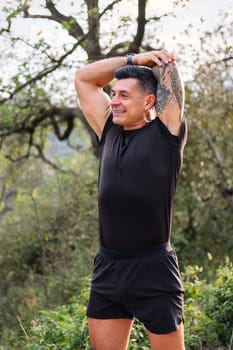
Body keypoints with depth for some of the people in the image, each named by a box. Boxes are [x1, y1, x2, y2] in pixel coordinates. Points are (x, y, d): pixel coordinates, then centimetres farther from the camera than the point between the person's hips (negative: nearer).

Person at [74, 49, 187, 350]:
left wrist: (155, 60, 20)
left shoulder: (165, 132, -4)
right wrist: (134, 59, 11)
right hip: (107, 269, 6)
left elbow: (166, 64, -1)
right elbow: (83, 78, 17)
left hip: (154, 271, -5)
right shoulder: (109, 131, 11)